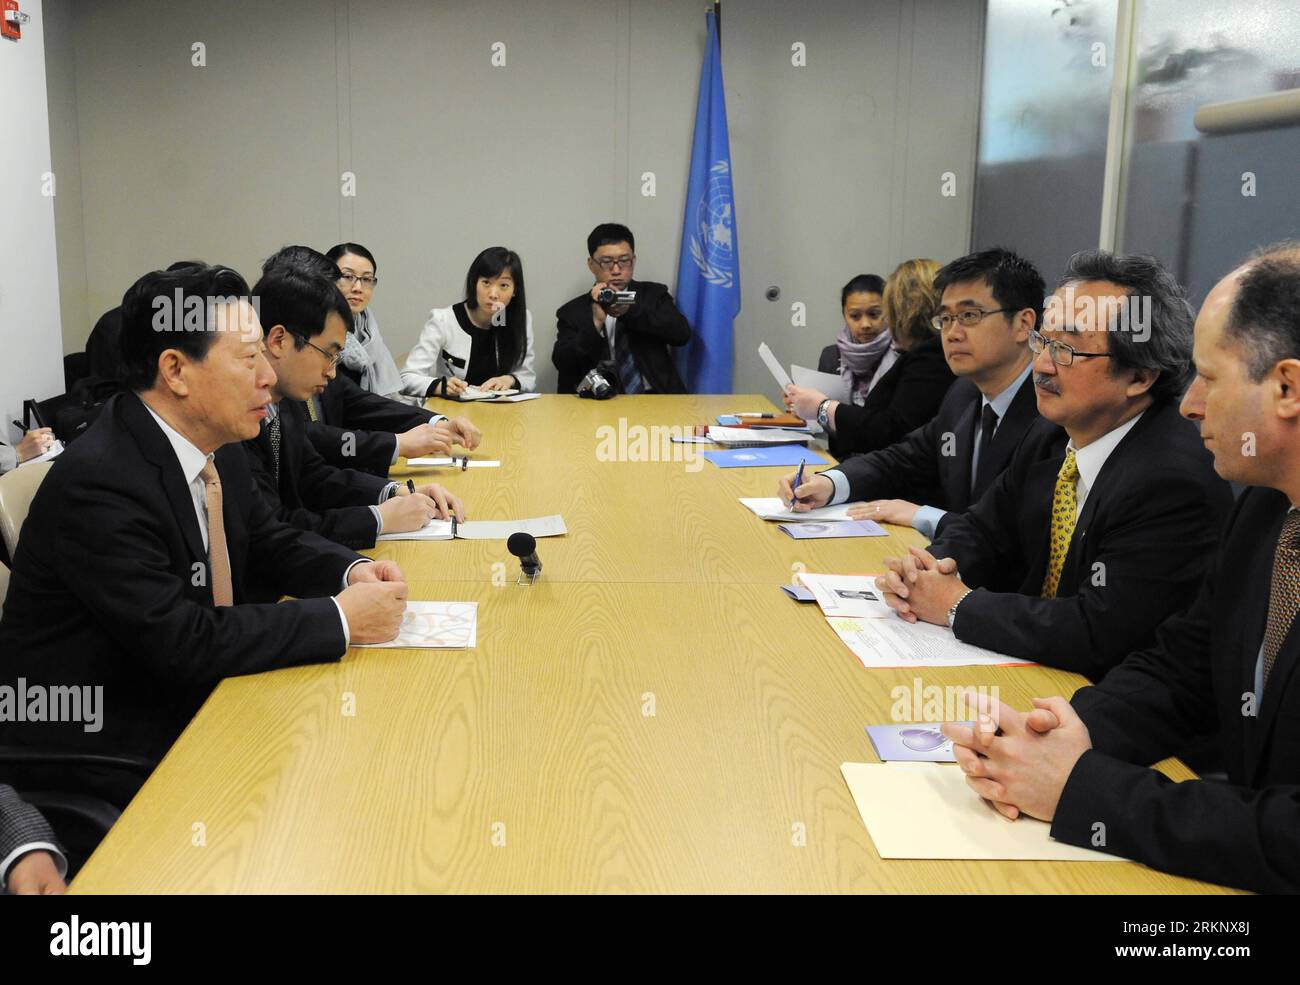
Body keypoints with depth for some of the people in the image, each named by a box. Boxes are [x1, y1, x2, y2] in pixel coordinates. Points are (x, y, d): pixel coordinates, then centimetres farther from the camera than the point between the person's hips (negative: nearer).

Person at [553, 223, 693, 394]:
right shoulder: (572, 312, 10)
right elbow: (563, 364, -3)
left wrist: (629, 311, -15)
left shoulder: (654, 294, 13)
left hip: (656, 397, 0)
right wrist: (596, 322, -16)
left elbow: (682, 333, -5)